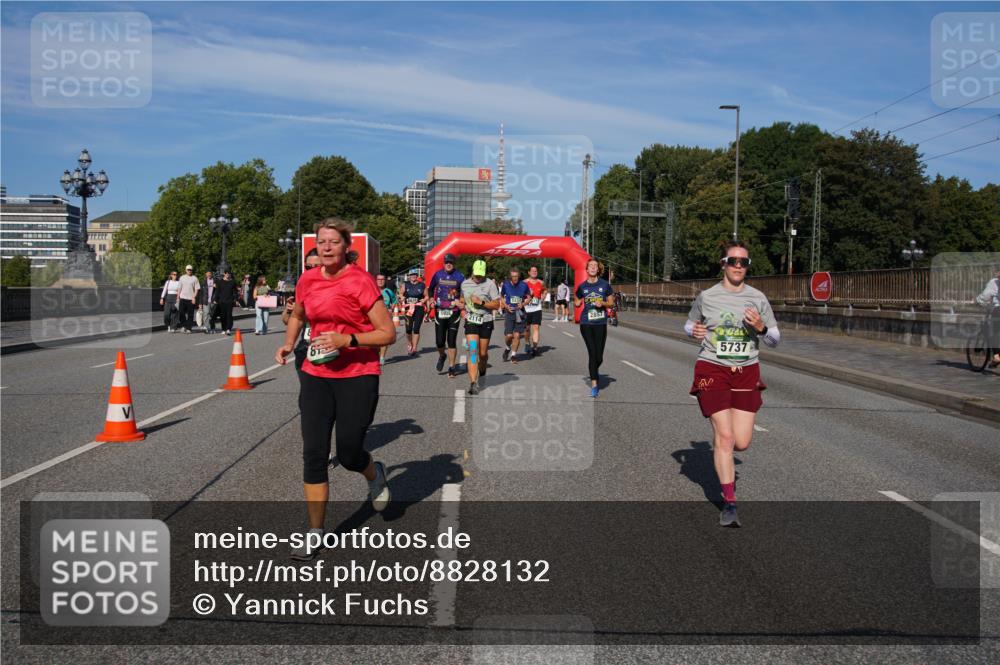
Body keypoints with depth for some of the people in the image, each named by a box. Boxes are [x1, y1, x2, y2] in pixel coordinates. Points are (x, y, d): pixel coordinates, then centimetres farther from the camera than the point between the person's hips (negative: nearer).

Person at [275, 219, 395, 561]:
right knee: (313, 454, 0)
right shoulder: (307, 280, 4)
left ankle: (375, 474, 41)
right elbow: (297, 316, 25)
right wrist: (288, 343, 7)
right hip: (316, 375, 4)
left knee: (348, 454, 2)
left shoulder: (360, 281, -12)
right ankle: (315, 533, 12)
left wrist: (347, 339, -23)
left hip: (358, 377, -4)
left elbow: (388, 334, -12)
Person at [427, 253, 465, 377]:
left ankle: (451, 367, 8)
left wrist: (460, 302, -9)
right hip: (439, 311, 1)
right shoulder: (438, 275, 3)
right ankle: (441, 356, 32)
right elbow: (430, 288, 18)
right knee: (440, 341, 0)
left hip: (454, 312, -1)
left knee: (451, 341, -1)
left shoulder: (460, 277, -1)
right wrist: (431, 300, 2)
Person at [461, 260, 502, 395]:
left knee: (483, 353, 9)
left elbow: (497, 305, -8)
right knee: (473, 351, -13)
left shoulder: (490, 284, -6)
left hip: (486, 322, -1)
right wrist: (464, 308, 6)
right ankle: (473, 383, -18)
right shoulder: (465, 284, 6)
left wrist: (481, 302, -18)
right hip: (471, 322, 1)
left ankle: (482, 372, 42)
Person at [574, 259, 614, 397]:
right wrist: (574, 294, -8)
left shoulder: (605, 284, 0)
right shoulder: (582, 286, 2)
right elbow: (577, 304, 13)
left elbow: (611, 302, 7)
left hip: (600, 324, 0)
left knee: (599, 356, 3)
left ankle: (594, 372, 36)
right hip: (586, 324, 0)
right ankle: (594, 384, 1)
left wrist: (603, 303, -14)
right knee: (592, 353, -5)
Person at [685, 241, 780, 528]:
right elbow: (689, 324, 16)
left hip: (746, 372, 2)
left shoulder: (758, 298, 2)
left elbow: (774, 339, 7)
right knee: (725, 436, -9)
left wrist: (761, 328, -15)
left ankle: (720, 453, 37)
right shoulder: (706, 297, -1)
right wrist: (693, 331, -8)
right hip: (712, 371, -2)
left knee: (741, 442, -2)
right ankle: (729, 503, 4)